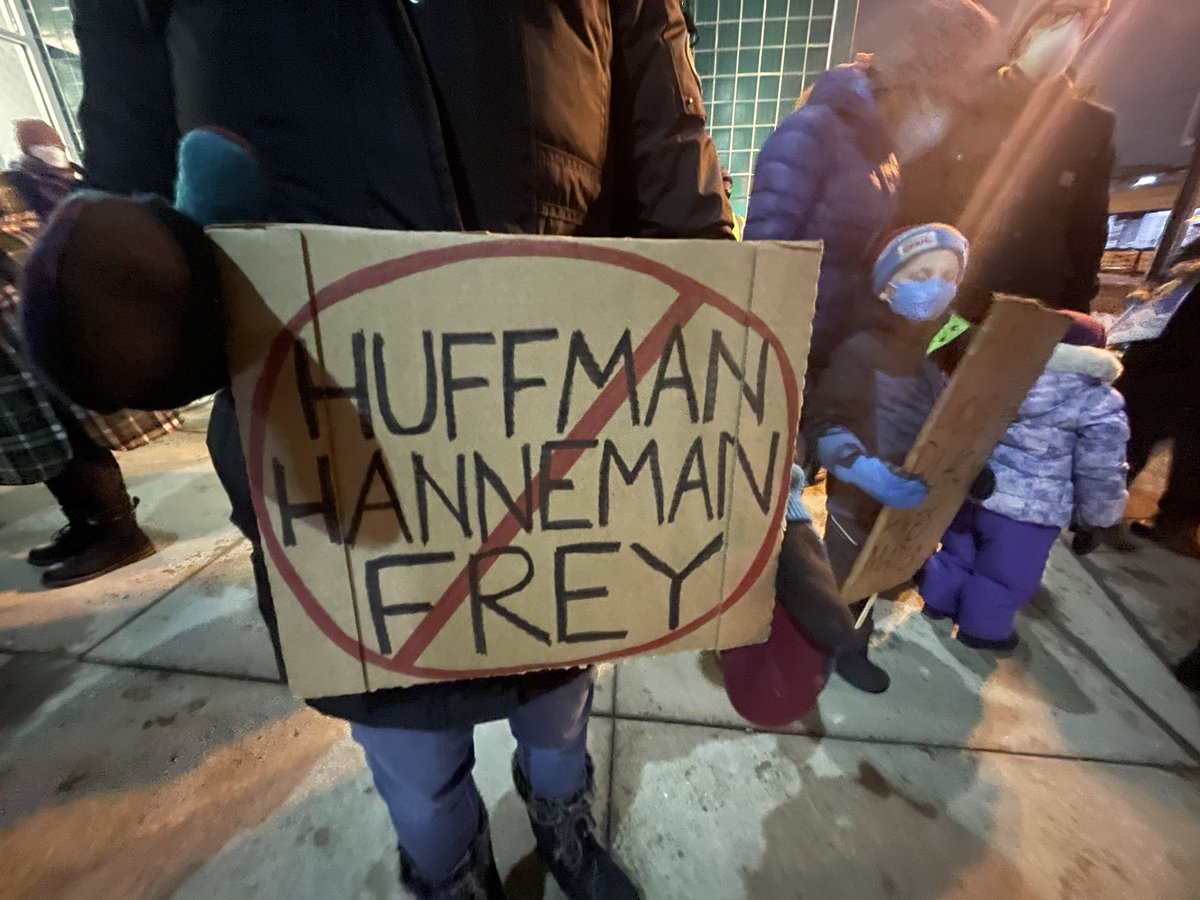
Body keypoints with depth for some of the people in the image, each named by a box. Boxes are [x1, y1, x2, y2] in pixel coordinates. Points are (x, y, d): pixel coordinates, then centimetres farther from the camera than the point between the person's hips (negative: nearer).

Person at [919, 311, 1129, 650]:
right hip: (1029, 509, -4)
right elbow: (1101, 474, -8)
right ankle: (983, 628, 33)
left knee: (960, 552, 25)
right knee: (1008, 575, 17)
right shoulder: (1098, 403, -11)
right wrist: (1097, 520, 6)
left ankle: (940, 599, 41)